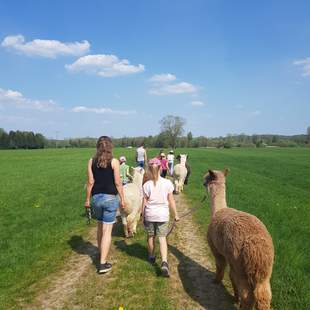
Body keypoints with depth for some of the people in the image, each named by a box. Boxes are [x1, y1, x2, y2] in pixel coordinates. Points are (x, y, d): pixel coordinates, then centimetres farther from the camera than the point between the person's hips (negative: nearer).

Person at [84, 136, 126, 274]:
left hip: (96, 197, 4)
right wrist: (122, 199, 2)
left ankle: (101, 254, 37)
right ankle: (103, 264, 2)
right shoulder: (114, 161, -7)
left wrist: (87, 199, 9)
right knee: (107, 231, 1)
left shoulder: (92, 161, 1)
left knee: (100, 227, 22)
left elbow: (90, 182, 0)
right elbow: (118, 183, -8)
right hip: (110, 198, -3)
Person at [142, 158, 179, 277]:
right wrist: (175, 214, 9)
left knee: (151, 237, 18)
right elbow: (171, 201, -2)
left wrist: (142, 215, 10)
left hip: (150, 214, 0)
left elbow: (144, 202, -3)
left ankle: (151, 257, 38)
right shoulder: (167, 183, -8)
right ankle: (164, 262, -13)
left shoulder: (147, 185, -9)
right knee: (162, 238, 3)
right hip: (163, 215, 0)